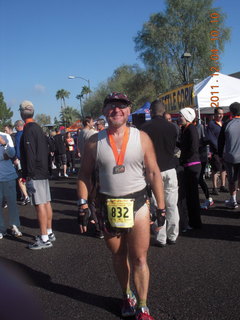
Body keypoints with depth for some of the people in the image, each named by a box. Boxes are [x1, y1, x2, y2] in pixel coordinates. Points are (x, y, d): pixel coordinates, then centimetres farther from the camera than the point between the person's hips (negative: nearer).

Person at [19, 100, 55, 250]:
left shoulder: (28, 130, -13)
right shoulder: (39, 128, 15)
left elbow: (30, 155, -19)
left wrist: (29, 176, -19)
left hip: (35, 174, -9)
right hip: (44, 172, 9)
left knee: (40, 205, -6)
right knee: (46, 203, 13)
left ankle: (44, 239, -2)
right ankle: (49, 233, 23)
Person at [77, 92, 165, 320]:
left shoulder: (141, 138, -3)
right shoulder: (95, 142, -1)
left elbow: (154, 173, -1)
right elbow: (84, 175, 4)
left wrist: (161, 207, -3)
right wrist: (83, 206, -2)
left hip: (137, 203, -1)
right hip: (108, 205, 1)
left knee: (139, 259, 3)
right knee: (118, 256, 15)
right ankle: (127, 296, 36)